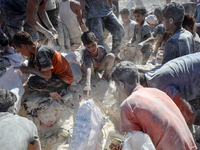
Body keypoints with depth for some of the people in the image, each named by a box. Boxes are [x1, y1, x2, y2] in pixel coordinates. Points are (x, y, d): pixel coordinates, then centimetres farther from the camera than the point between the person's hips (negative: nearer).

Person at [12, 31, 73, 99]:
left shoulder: (42, 52, -24)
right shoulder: (34, 53, 4)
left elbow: (47, 75, -28)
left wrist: (29, 70, -16)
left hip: (64, 79, -10)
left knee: (33, 82, -25)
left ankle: (57, 91, -6)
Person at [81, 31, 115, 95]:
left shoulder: (101, 48, -24)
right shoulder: (86, 54, -36)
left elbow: (107, 59, -3)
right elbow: (88, 69, -52)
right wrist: (87, 85, -64)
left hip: (100, 68, 3)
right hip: (92, 69, -3)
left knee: (111, 56, -22)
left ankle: (105, 75, -5)